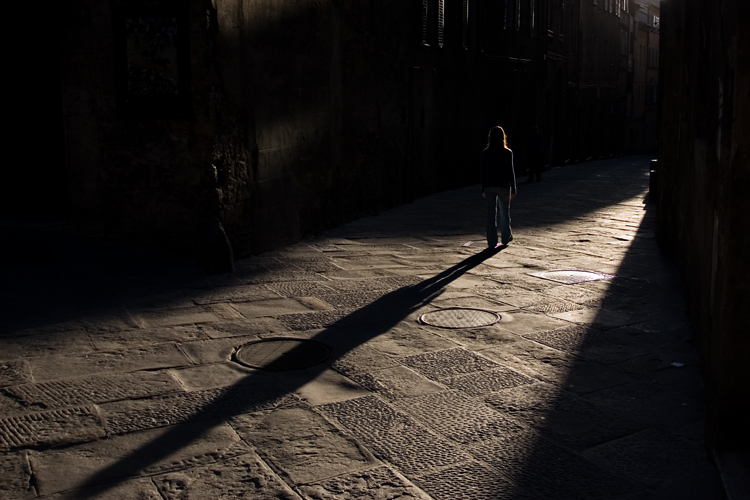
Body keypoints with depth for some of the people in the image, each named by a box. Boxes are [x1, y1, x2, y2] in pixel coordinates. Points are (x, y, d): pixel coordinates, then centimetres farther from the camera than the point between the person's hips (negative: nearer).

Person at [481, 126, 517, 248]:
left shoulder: (486, 153, -2)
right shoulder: (507, 153, -8)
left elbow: (483, 172, 1)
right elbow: (510, 172, -6)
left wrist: (483, 189, 9)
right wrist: (513, 189, 0)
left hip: (489, 186, 1)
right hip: (503, 186, -1)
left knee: (491, 213, 5)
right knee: (505, 212, 16)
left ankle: (492, 242, 2)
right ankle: (506, 238, 29)